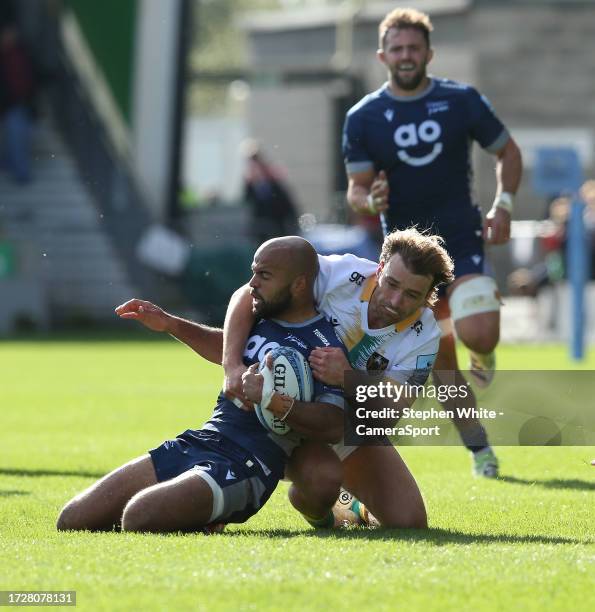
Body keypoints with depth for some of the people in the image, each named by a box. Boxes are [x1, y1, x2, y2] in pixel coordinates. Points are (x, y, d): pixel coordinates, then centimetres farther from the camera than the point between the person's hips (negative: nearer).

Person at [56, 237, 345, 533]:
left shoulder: (324, 347, -9)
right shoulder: (261, 318, 17)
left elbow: (334, 426, -18)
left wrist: (277, 403, -29)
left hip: (244, 467, -8)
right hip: (193, 443, 8)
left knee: (137, 518, -32)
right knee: (71, 521, -1)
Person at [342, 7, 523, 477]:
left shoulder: (462, 101, -3)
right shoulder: (362, 119, -2)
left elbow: (507, 151, 10)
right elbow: (356, 189, 0)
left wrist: (503, 205, -4)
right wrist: (369, 201, -24)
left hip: (462, 241, -2)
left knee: (478, 334, -24)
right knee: (440, 361, 4)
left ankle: (483, 355, 14)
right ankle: (479, 448, 20)